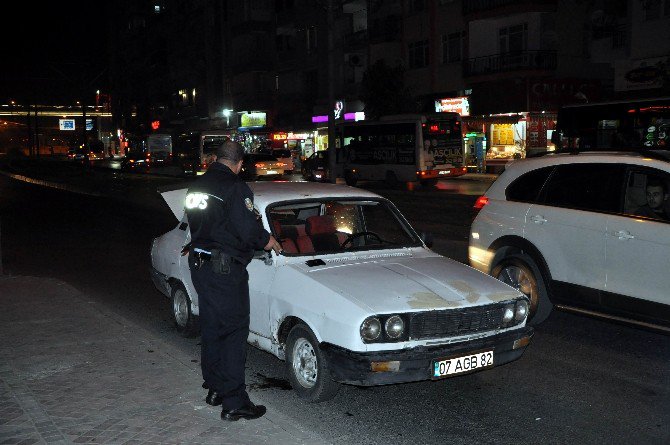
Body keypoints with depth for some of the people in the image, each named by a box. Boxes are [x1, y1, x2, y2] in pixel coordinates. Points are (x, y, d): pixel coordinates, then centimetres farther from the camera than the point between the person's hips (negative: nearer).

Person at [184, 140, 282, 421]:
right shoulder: (235, 188, -16)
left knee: (210, 327, 17)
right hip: (224, 269, -8)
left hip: (198, 264, 8)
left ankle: (214, 388, 29)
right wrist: (269, 241, -2)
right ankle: (234, 403, 1)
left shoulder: (197, 185, 9)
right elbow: (249, 230, -20)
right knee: (234, 332, -2)